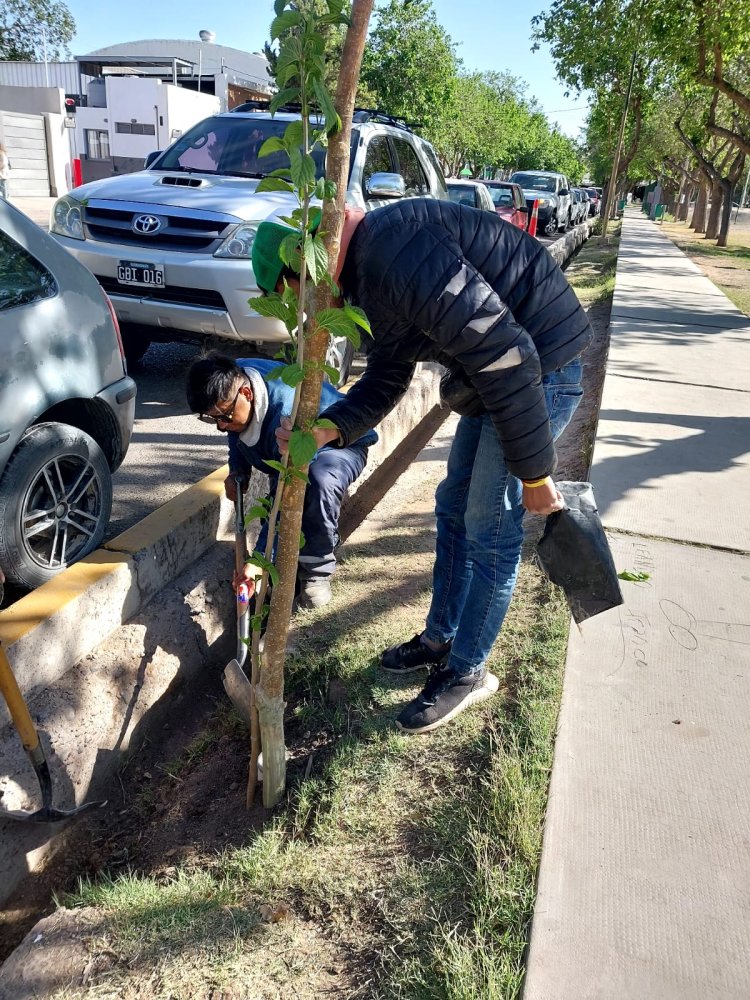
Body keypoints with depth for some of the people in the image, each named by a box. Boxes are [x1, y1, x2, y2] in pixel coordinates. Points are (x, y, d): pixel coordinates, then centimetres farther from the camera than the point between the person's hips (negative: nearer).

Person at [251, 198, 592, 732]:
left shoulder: (394, 251, -26)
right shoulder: (369, 276, 8)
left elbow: (503, 352, -29)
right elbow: (386, 379, 11)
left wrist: (533, 471, -23)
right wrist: (329, 428, -8)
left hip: (543, 361, -10)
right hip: (495, 364, 11)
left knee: (491, 526, -3)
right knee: (455, 506, 17)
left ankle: (466, 672, 16)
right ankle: (441, 638, 34)